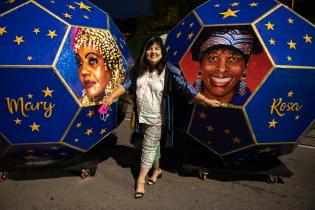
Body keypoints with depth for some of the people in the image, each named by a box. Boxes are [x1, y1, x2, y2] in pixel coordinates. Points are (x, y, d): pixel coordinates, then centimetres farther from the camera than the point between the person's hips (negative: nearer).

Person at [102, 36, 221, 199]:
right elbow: (126, 85, -1)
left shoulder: (169, 71, -17)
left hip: (157, 118, -5)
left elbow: (186, 88, -19)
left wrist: (206, 100, -24)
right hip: (143, 116, 5)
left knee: (148, 147, 3)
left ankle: (140, 180, 19)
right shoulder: (138, 70, -2)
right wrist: (111, 97, -11)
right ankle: (156, 170, 44)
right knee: (153, 144, 22)